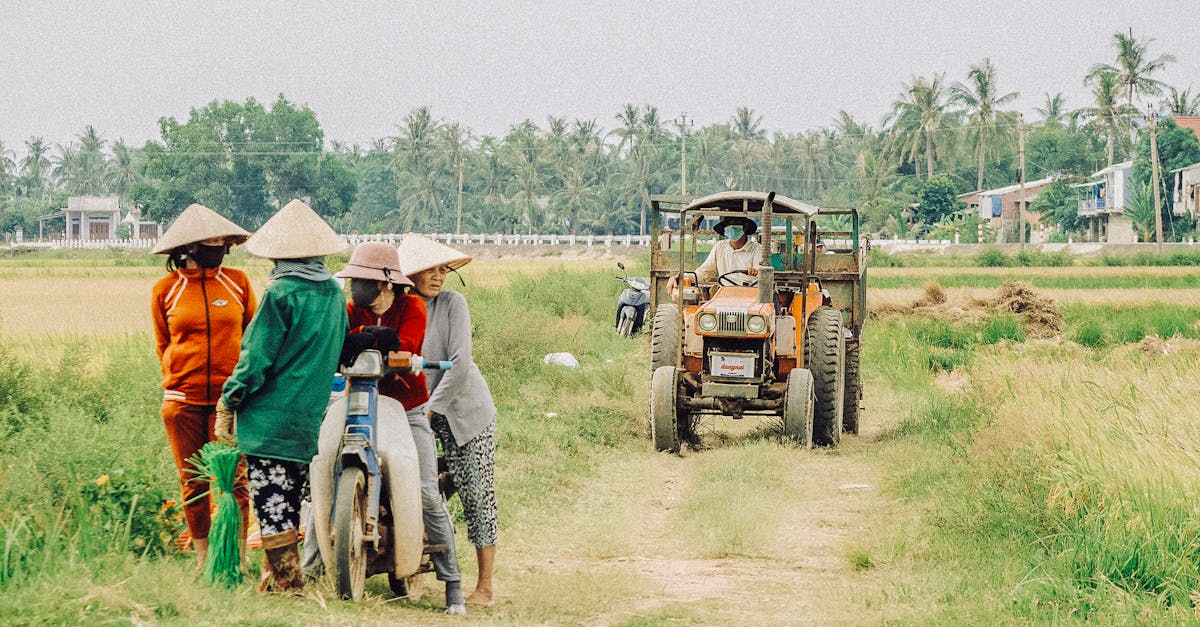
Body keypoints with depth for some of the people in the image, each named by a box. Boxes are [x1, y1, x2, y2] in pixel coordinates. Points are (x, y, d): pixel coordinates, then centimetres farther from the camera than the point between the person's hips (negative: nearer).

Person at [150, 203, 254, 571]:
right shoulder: (165, 290, 6)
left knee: (234, 480, -8)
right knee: (193, 483, 4)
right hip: (183, 400, 1)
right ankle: (203, 562, 13)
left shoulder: (237, 282, 7)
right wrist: (177, 381, 7)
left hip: (230, 398, -1)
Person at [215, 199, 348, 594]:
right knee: (290, 500, 16)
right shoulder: (334, 293, 9)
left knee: (270, 504, -4)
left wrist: (228, 403, -5)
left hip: (271, 420, -7)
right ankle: (285, 573, 22)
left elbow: (257, 358, -13)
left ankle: (286, 583, -5)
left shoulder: (282, 292, -13)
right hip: (312, 420, 8)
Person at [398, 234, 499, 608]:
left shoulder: (452, 304, -9)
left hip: (466, 409, -4)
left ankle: (485, 587, -3)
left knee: (475, 494, -5)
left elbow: (459, 364, -15)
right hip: (419, 410, 4)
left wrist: (431, 407, -18)